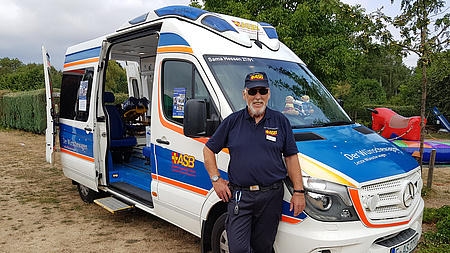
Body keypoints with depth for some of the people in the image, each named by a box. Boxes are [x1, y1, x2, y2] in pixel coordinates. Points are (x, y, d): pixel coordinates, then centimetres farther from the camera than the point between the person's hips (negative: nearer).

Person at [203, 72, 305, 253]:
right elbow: (209, 150, 10)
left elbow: (291, 157, 6)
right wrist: (216, 180, 0)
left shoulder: (281, 121, 5)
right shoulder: (233, 121, 3)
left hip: (271, 197, 1)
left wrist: (299, 192, 1)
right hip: (239, 196, 0)